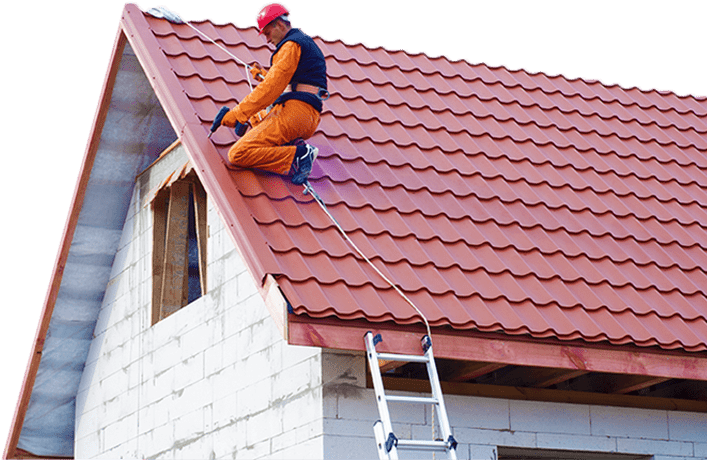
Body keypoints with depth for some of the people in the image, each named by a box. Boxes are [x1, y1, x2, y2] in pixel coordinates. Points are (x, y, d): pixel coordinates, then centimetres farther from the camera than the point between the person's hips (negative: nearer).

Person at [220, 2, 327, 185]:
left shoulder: (292, 45, -6)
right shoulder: (306, 43, 26)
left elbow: (271, 89, -14)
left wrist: (238, 114, -12)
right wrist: (263, 75, 45)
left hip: (293, 112, -10)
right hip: (309, 119, 10)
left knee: (238, 155, -17)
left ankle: (298, 157, -26)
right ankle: (291, 145, 6)